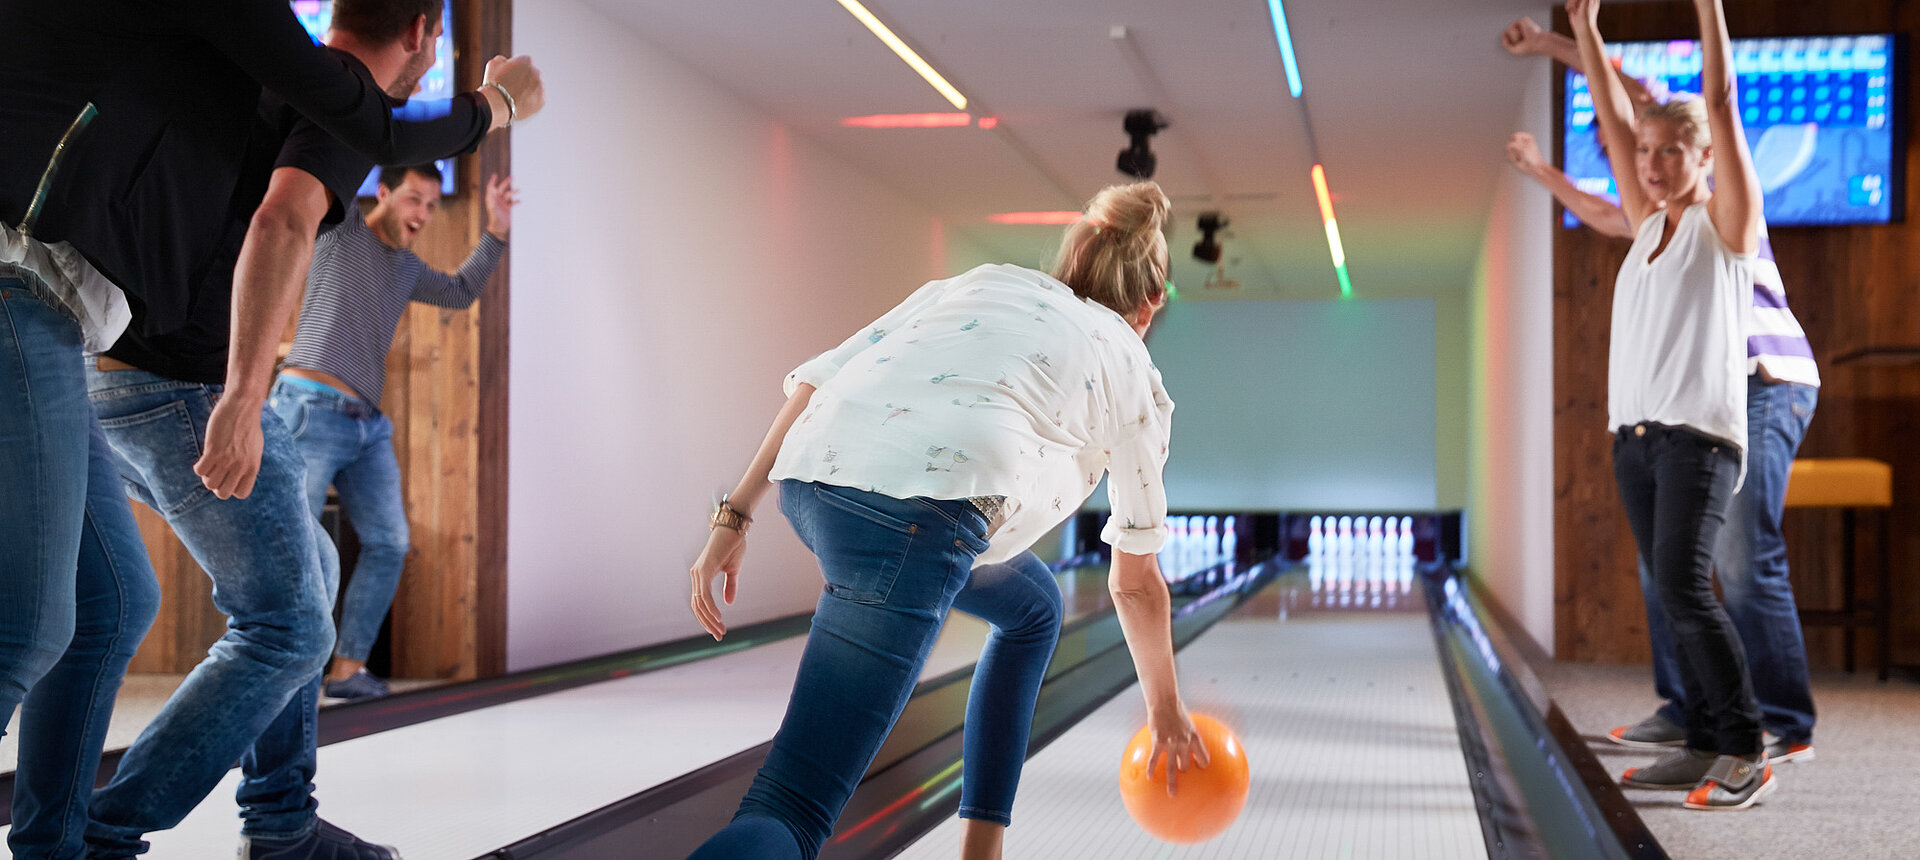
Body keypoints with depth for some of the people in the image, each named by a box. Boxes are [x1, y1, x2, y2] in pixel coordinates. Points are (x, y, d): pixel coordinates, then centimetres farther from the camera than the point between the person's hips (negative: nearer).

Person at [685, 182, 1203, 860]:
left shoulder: (985, 280, 32)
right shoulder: (1131, 371, 24)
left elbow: (819, 378, 18)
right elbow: (1136, 583, 30)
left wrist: (736, 513, 18)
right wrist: (1166, 714, 43)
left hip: (809, 477, 6)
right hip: (916, 513, -6)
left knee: (1033, 608, 32)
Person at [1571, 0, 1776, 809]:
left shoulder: (1725, 223, 0)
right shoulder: (1649, 225, 15)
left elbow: (1721, 106, -7)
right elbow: (1615, 127, 17)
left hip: (1699, 434, -7)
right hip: (1633, 435, 7)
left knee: (1683, 587, -16)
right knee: (1674, 595, 7)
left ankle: (1747, 753, -10)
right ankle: (1704, 747, 12)